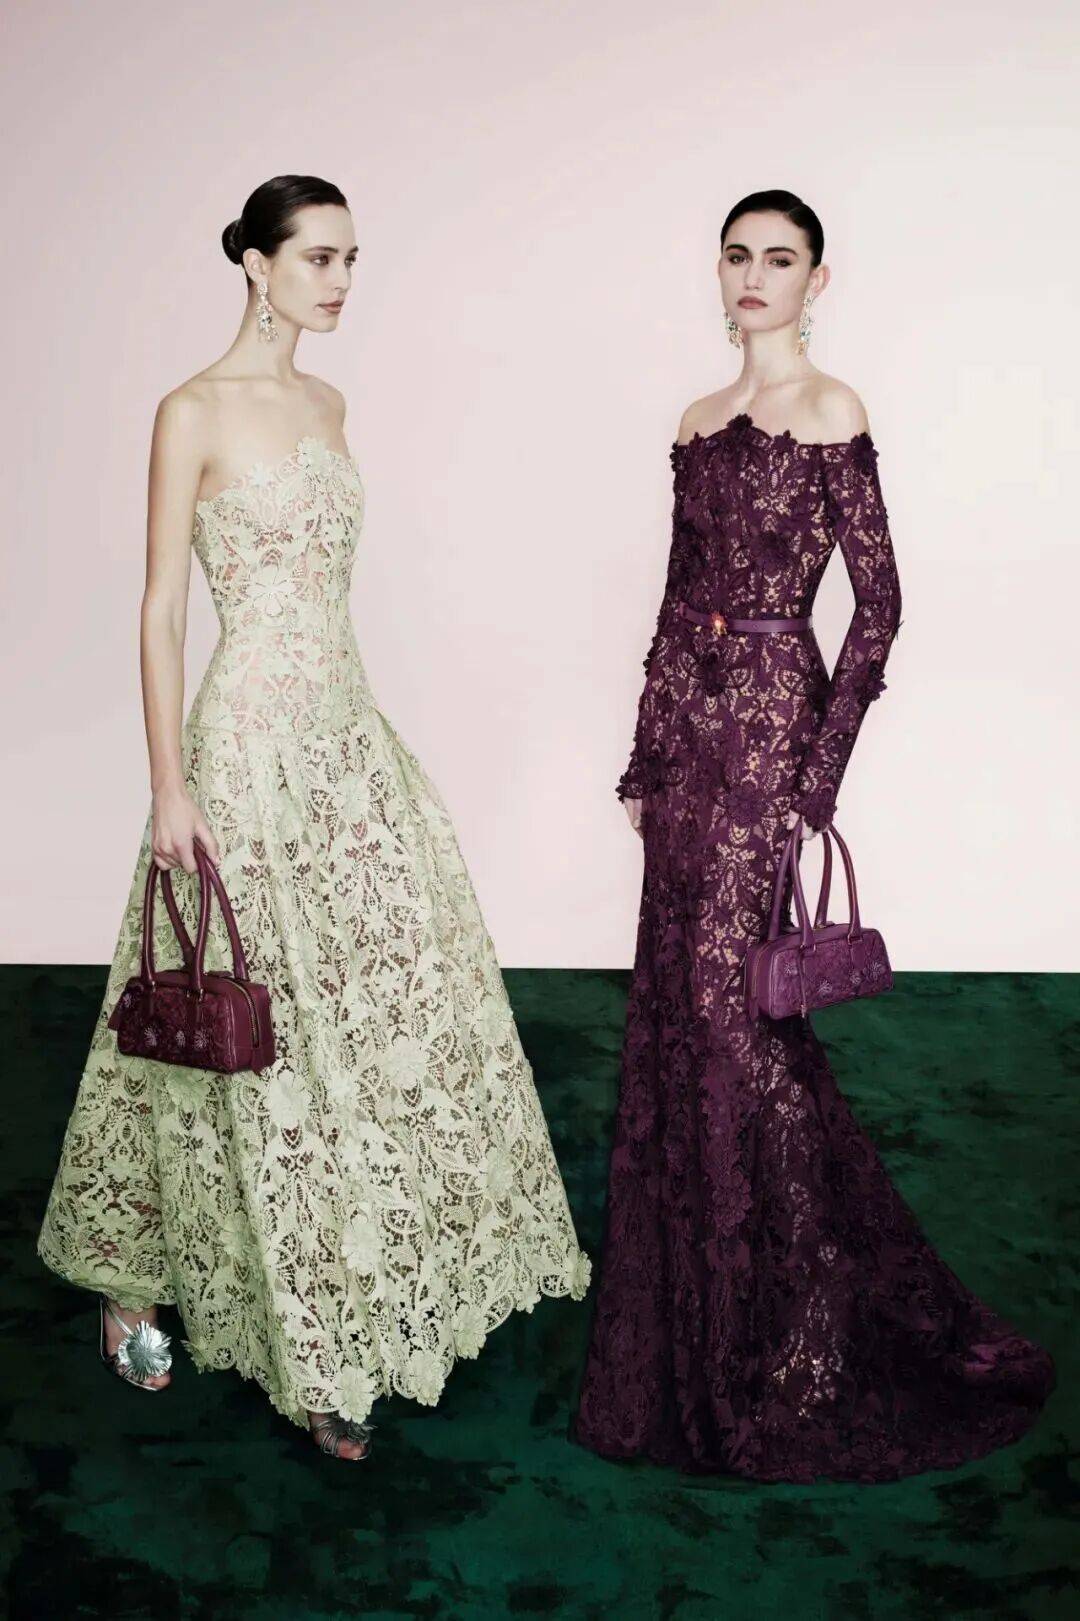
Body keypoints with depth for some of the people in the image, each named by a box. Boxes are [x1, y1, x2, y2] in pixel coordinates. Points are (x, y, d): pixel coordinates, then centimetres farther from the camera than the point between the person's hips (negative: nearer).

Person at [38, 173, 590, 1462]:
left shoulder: (327, 404, 13)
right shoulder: (196, 412, -9)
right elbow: (161, 605, -11)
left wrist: (352, 718, 18)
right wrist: (170, 784, -15)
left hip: (347, 729, 8)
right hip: (250, 739, -7)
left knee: (391, 999, 10)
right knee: (263, 1029, -1)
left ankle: (349, 1304, 28)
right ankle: (127, 1280, 21)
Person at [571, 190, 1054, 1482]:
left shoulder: (830, 412, -5)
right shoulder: (701, 421, 15)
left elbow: (878, 601, -10)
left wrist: (817, 770, -14)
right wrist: (646, 757, 13)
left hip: (769, 710, -7)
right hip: (688, 715, 7)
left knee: (724, 994, -8)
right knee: (678, 995, 9)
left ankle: (783, 1337, 8)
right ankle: (690, 1319, 25)